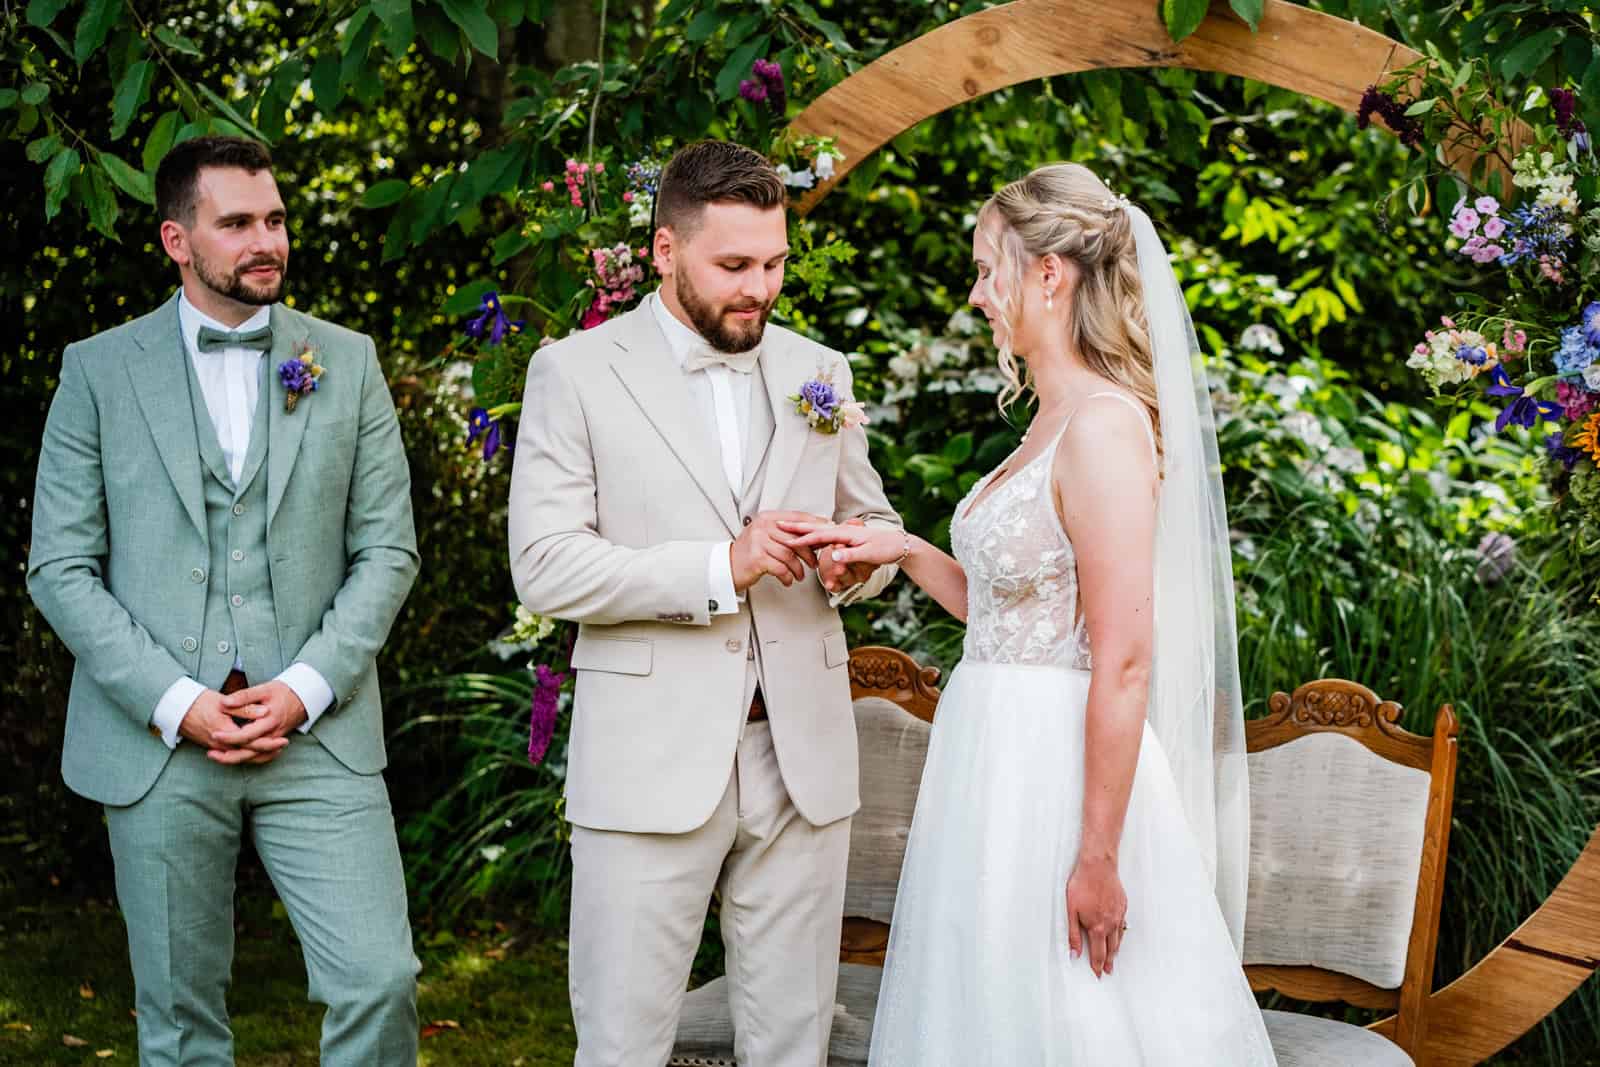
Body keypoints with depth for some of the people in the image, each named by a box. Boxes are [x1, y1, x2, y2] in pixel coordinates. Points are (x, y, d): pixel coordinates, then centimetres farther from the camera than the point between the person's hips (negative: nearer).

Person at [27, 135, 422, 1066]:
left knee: (381, 980, -8)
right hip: (159, 743, 0)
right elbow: (61, 568, 0)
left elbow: (388, 550, 5)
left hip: (316, 735, 1)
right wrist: (176, 703, -10)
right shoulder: (98, 372, 3)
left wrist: (305, 690, -8)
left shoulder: (347, 363, 8)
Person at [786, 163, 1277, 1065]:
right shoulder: (1053, 420, 12)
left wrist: (1098, 857, -21)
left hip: (1064, 770, -9)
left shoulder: (1105, 425, -17)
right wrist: (904, 552, 6)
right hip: (998, 756, 9)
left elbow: (1123, 660, -21)